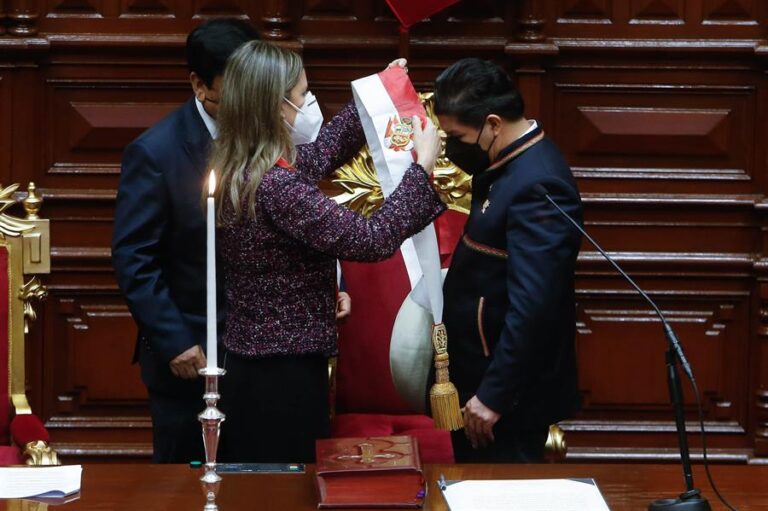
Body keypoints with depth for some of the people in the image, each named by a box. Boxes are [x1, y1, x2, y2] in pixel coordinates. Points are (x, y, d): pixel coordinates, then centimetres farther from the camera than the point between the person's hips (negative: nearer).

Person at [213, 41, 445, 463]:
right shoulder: (274, 188, -25)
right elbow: (372, 240, -24)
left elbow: (315, 158, 23)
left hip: (250, 368, 9)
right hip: (283, 378, -9)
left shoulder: (236, 171, 3)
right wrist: (423, 166, -14)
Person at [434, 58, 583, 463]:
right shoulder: (512, 161, 6)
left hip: (509, 392, -10)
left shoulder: (537, 186, -25)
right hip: (479, 373, 10)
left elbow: (532, 307, -28)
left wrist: (493, 396, -25)